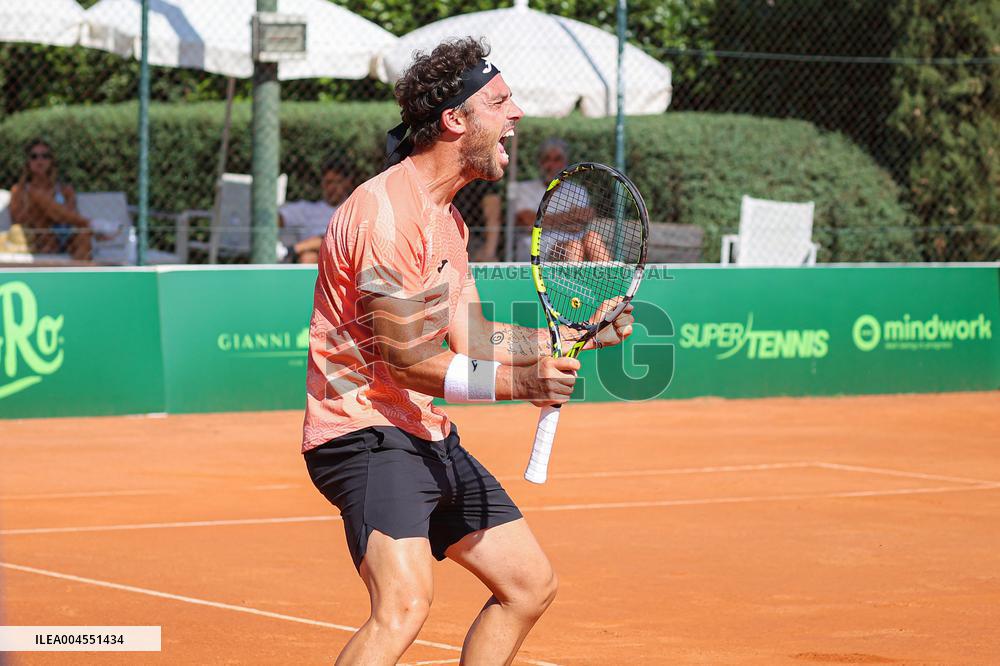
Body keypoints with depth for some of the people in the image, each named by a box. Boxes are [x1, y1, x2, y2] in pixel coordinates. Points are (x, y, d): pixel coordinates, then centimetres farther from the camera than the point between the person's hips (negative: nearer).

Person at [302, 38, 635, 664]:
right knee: (405, 603, -30)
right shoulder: (385, 210, -18)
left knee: (531, 584, 15)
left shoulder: (447, 218, 15)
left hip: (431, 440, 11)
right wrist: (517, 383, -28)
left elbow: (470, 337, 16)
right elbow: (405, 359, -21)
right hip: (367, 432, -11)